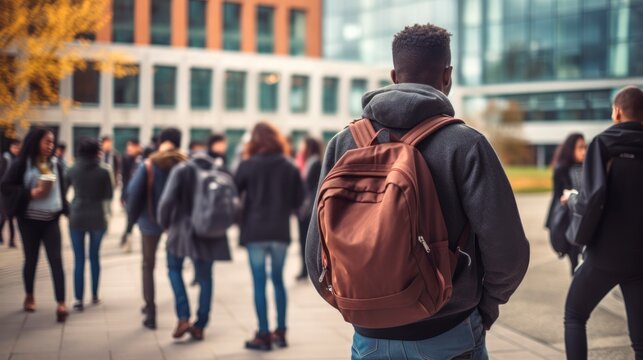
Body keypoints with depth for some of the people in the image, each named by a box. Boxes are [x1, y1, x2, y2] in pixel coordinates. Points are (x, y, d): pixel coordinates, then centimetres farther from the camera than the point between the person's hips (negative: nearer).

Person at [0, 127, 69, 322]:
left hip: (51, 220, 2)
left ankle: (61, 303, -9)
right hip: (29, 220, -2)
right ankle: (29, 296, 32)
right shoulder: (22, 164, -7)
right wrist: (31, 193, -19)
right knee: (31, 259, 11)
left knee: (56, 259, -7)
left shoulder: (55, 165, 6)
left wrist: (66, 210, 6)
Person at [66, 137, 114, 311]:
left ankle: (79, 299, -2)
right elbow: (109, 195, -2)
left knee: (79, 259, 2)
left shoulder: (73, 170, -3)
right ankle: (94, 295, 22)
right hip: (97, 218, 0)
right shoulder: (103, 171, -8)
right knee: (95, 257, 14)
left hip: (77, 217, 0)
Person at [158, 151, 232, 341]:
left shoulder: (181, 170, -7)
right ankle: (200, 326, 17)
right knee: (205, 277, 15)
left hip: (183, 228, -2)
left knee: (174, 269, 19)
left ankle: (183, 318, 7)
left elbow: (167, 201, -17)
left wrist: (164, 222, 1)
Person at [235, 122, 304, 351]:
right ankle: (280, 332, 16)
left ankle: (263, 335, 2)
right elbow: (298, 200, 6)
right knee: (278, 280, 13)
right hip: (281, 231, 3)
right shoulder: (289, 167, 3)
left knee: (259, 283, 1)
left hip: (255, 231, -3)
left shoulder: (248, 165, -4)